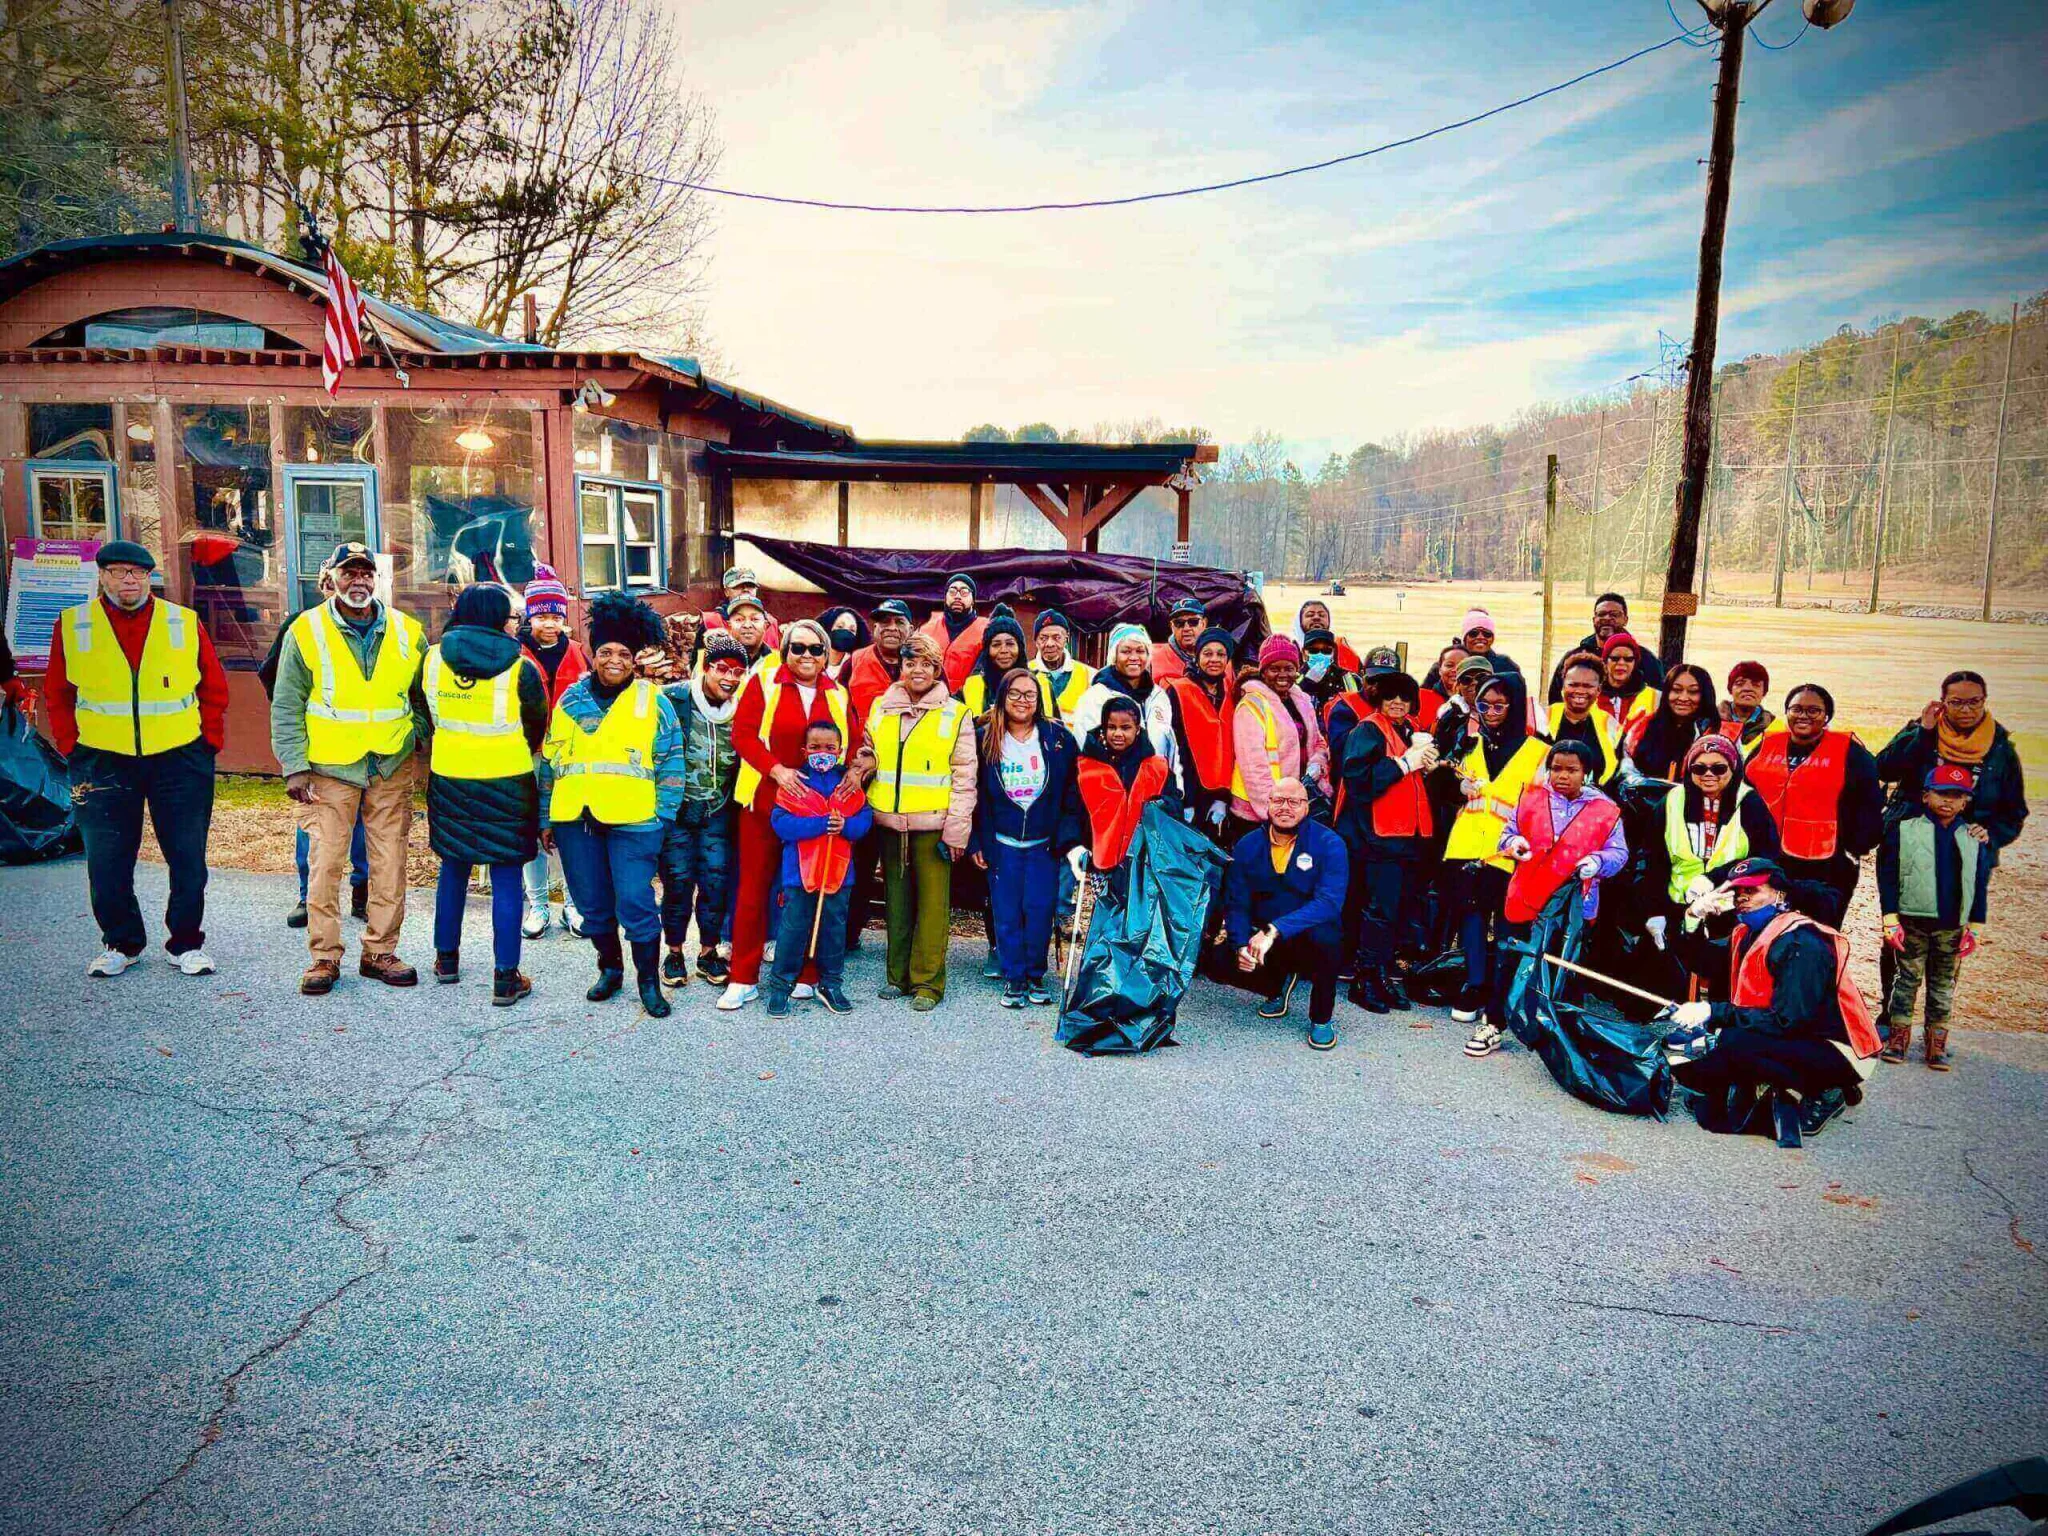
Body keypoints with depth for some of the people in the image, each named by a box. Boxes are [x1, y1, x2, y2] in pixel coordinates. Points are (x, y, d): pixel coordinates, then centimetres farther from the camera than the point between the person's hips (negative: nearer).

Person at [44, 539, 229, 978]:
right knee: (107, 863, 5)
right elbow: (56, 695, 10)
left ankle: (187, 943, 19)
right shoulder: (72, 625, 3)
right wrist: (71, 748, 3)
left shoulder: (186, 623, 3)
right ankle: (121, 943, 24)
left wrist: (209, 743, 2)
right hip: (104, 762, 0)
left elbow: (214, 689, 8)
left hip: (180, 759, 0)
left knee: (188, 859, 4)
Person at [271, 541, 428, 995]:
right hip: (329, 767, -2)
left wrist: (422, 744, 6)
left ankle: (380, 952, 16)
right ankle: (324, 956, 10)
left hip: (392, 766, 2)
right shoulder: (307, 631, -1)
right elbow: (286, 707, 0)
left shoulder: (407, 632, 5)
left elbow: (424, 697, 16)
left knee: (390, 862, 5)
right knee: (325, 860, -2)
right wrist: (294, 767, -5)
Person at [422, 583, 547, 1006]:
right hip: (506, 783, -4)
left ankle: (446, 958, 32)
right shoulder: (520, 669, -12)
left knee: (453, 868, 20)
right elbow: (538, 726, 2)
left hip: (448, 779, 4)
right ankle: (505, 978, 3)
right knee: (507, 879, 2)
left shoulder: (433, 659, -2)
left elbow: (427, 715, 11)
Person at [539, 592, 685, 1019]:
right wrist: (546, 817, 12)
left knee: (635, 903, -6)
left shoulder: (654, 702, 3)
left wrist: (662, 816, -5)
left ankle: (649, 979, 9)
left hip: (633, 821, -3)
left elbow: (670, 764, 2)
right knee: (592, 903, 11)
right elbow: (549, 760, 15)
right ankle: (610, 968, 30)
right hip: (575, 819, 4)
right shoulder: (570, 701, 12)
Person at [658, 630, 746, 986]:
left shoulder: (743, 710, 2)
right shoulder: (673, 697, -10)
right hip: (675, 806, -3)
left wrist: (731, 797, 8)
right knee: (678, 878, -1)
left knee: (716, 879, 1)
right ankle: (674, 952, 15)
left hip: (717, 810, 3)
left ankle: (709, 951, 16)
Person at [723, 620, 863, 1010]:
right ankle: (743, 979, 12)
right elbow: (742, 734, -7)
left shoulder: (837, 694, 8)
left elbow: (854, 743, 8)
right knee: (754, 885, 4)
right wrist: (776, 769, -19)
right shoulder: (763, 682, -1)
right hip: (765, 799, -2)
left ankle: (804, 973, 19)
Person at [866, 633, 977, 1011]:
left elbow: (964, 777, -1)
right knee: (896, 899, 11)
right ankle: (898, 975, 21)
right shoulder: (881, 707, 10)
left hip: (932, 824, -3)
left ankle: (928, 981, 6)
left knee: (932, 902, -3)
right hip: (889, 822, 4)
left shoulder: (955, 715, 0)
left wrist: (956, 830, -7)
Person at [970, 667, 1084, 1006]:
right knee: (1006, 913, 3)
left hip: (1044, 843, 0)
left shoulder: (1058, 738, -1)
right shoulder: (985, 740, 1)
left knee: (1040, 911, 0)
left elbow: (1072, 790, 1)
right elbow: (974, 793, 4)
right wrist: (975, 841, 1)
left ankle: (1035, 976, 16)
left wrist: (1068, 836, -5)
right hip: (1001, 844, 1)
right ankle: (1013, 977, 15)